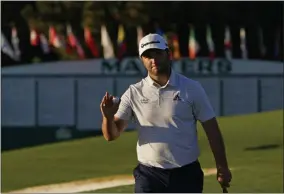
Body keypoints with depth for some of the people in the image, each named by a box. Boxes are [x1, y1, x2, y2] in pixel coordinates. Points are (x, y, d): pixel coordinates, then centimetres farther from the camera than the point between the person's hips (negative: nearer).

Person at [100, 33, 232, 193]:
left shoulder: (191, 89, -1)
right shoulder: (134, 93, 1)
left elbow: (211, 129, 2)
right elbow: (111, 135, -2)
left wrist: (222, 167, -4)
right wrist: (108, 117, -24)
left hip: (187, 174, 0)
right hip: (149, 175, 1)